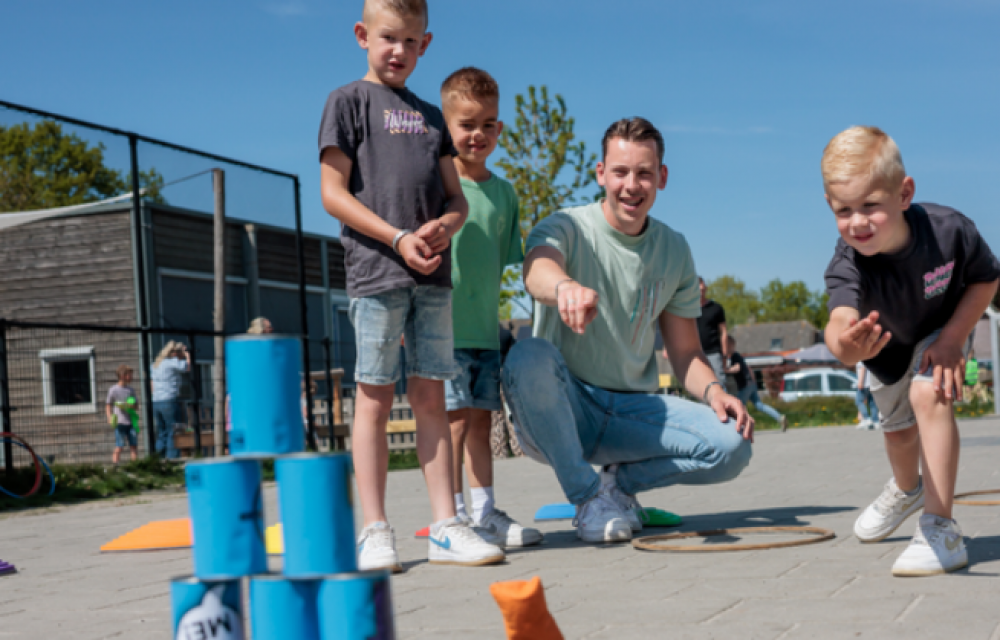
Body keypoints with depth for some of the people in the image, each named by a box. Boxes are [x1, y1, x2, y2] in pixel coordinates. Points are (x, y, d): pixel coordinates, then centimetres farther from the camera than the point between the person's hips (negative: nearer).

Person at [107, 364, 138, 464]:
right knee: (119, 446, -7)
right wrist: (110, 417, -16)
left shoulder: (131, 390, 11)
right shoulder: (114, 389, -3)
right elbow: (108, 405, -1)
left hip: (130, 422, 5)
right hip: (120, 422, -5)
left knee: (134, 445, 4)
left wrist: (128, 406, -7)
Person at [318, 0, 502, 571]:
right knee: (376, 398, -3)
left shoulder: (430, 115, 20)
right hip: (375, 268, -5)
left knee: (431, 396, 5)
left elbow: (458, 199, 18)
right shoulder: (349, 101, 5)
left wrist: (443, 225, -6)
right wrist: (398, 238, -13)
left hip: (432, 272, 5)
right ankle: (375, 532, 2)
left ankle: (447, 527, 6)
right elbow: (334, 193, -4)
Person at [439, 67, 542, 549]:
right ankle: (453, 516, -2)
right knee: (454, 417, -8)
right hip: (440, 326, -5)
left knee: (481, 419, 9)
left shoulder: (502, 191, 12)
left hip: (485, 329, 5)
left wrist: (492, 315, 11)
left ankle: (484, 511, 16)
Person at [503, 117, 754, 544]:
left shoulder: (674, 250, 8)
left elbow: (685, 352, 11)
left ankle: (619, 480, 6)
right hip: (560, 409, -3)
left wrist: (713, 391, -12)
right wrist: (565, 286, -58)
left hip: (633, 409, 4)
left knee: (733, 446, -20)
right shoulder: (567, 228, -8)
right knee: (529, 356, -37)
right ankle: (588, 497, -17)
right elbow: (536, 271, -34)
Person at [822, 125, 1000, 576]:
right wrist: (845, 344, -85)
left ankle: (940, 530, -26)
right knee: (898, 429, 19)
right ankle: (908, 489, 57)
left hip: (943, 330, -2)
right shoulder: (848, 265, -40)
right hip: (888, 345, 2)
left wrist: (953, 339, -28)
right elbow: (841, 318, -61)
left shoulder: (948, 230, -38)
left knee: (928, 393, -30)